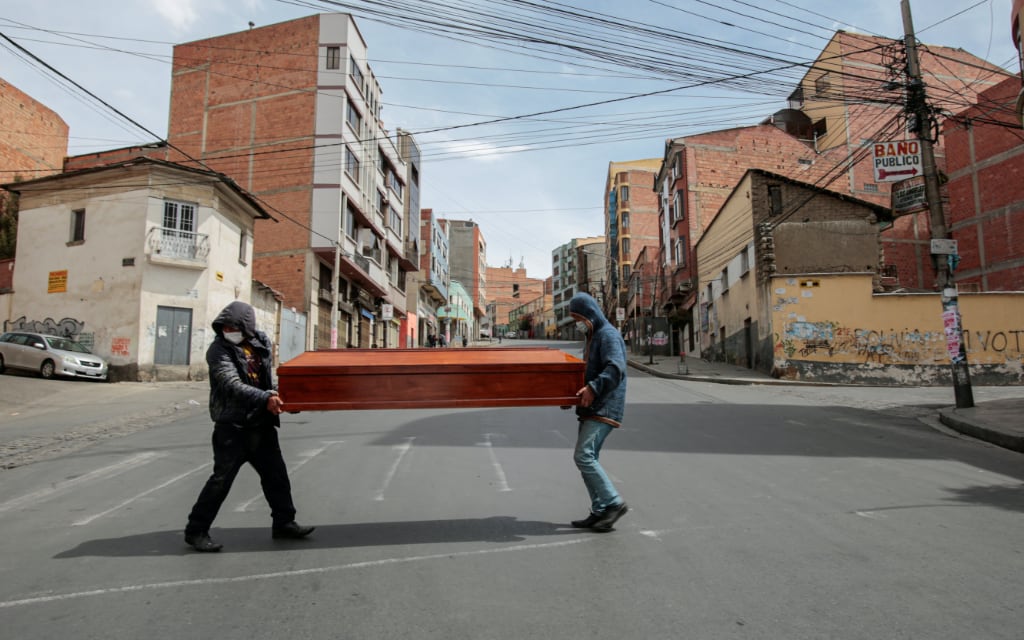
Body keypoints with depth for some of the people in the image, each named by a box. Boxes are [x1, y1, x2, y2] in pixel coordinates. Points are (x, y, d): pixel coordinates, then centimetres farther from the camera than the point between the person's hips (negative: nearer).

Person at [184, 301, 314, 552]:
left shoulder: (261, 343, 4)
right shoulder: (219, 350, -14)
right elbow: (233, 385, -27)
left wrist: (278, 395, 10)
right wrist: (265, 398, -38)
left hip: (261, 423, 6)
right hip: (232, 426, -6)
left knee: (276, 474, 12)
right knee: (222, 479, -3)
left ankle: (284, 522, 26)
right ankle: (196, 530, 13)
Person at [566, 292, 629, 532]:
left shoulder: (608, 335, -11)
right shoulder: (591, 337, 20)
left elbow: (616, 369, -26)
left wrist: (593, 388, -36)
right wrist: (576, 390, 18)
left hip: (604, 408, -10)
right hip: (591, 407, 10)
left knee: (584, 456, -16)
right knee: (587, 458, 9)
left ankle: (614, 503, -7)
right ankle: (599, 512, 15)